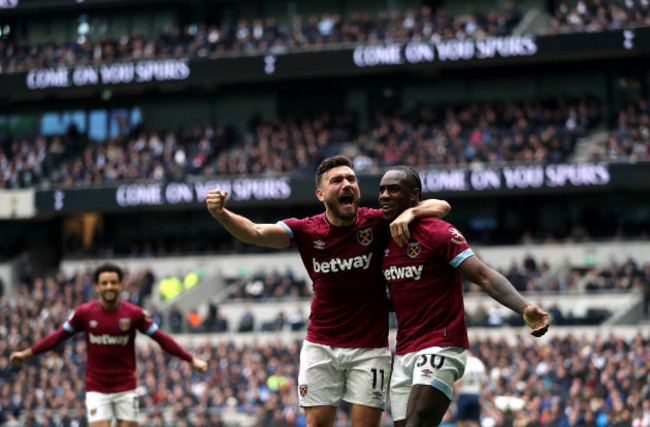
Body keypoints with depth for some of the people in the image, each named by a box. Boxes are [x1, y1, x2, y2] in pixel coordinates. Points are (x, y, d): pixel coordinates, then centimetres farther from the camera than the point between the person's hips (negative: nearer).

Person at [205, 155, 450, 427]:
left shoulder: (377, 223, -6)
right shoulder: (306, 230, -4)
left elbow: (441, 207, -6)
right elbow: (256, 233, -17)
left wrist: (410, 212, -27)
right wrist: (220, 213, -36)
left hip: (369, 348, -1)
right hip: (320, 346, 1)